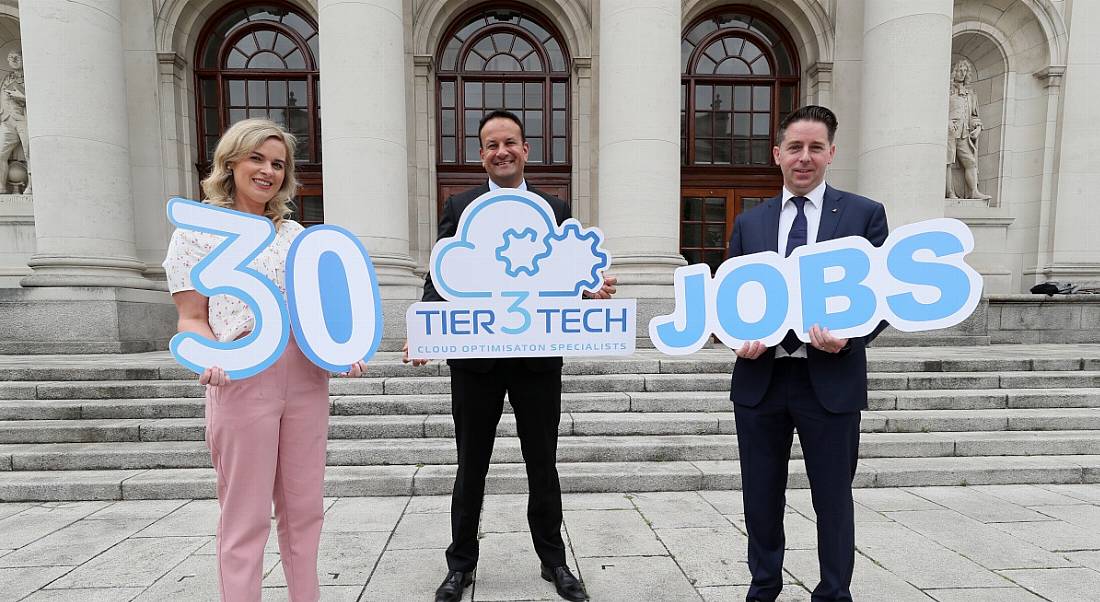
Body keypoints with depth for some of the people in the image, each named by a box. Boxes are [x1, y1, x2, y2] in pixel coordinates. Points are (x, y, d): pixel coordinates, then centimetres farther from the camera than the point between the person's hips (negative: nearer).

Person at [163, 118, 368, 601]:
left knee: (304, 508, 12)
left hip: (306, 375, 4)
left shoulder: (295, 233, 15)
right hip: (243, 379, -4)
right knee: (246, 515, 4)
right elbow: (192, 319, 1)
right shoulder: (199, 230, 4)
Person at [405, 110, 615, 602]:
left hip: (538, 357, 1)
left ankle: (553, 559, 35)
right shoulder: (459, 207, 4)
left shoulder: (555, 209, 6)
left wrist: (592, 292, -19)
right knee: (471, 466, 15)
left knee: (543, 465, 14)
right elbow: (439, 278, -1)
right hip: (474, 357, 0)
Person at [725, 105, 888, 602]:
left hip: (831, 380, -2)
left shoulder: (864, 214, 1)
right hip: (759, 379, 3)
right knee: (761, 497, 15)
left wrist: (850, 337, -19)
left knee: (833, 498, 12)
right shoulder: (749, 222, 8)